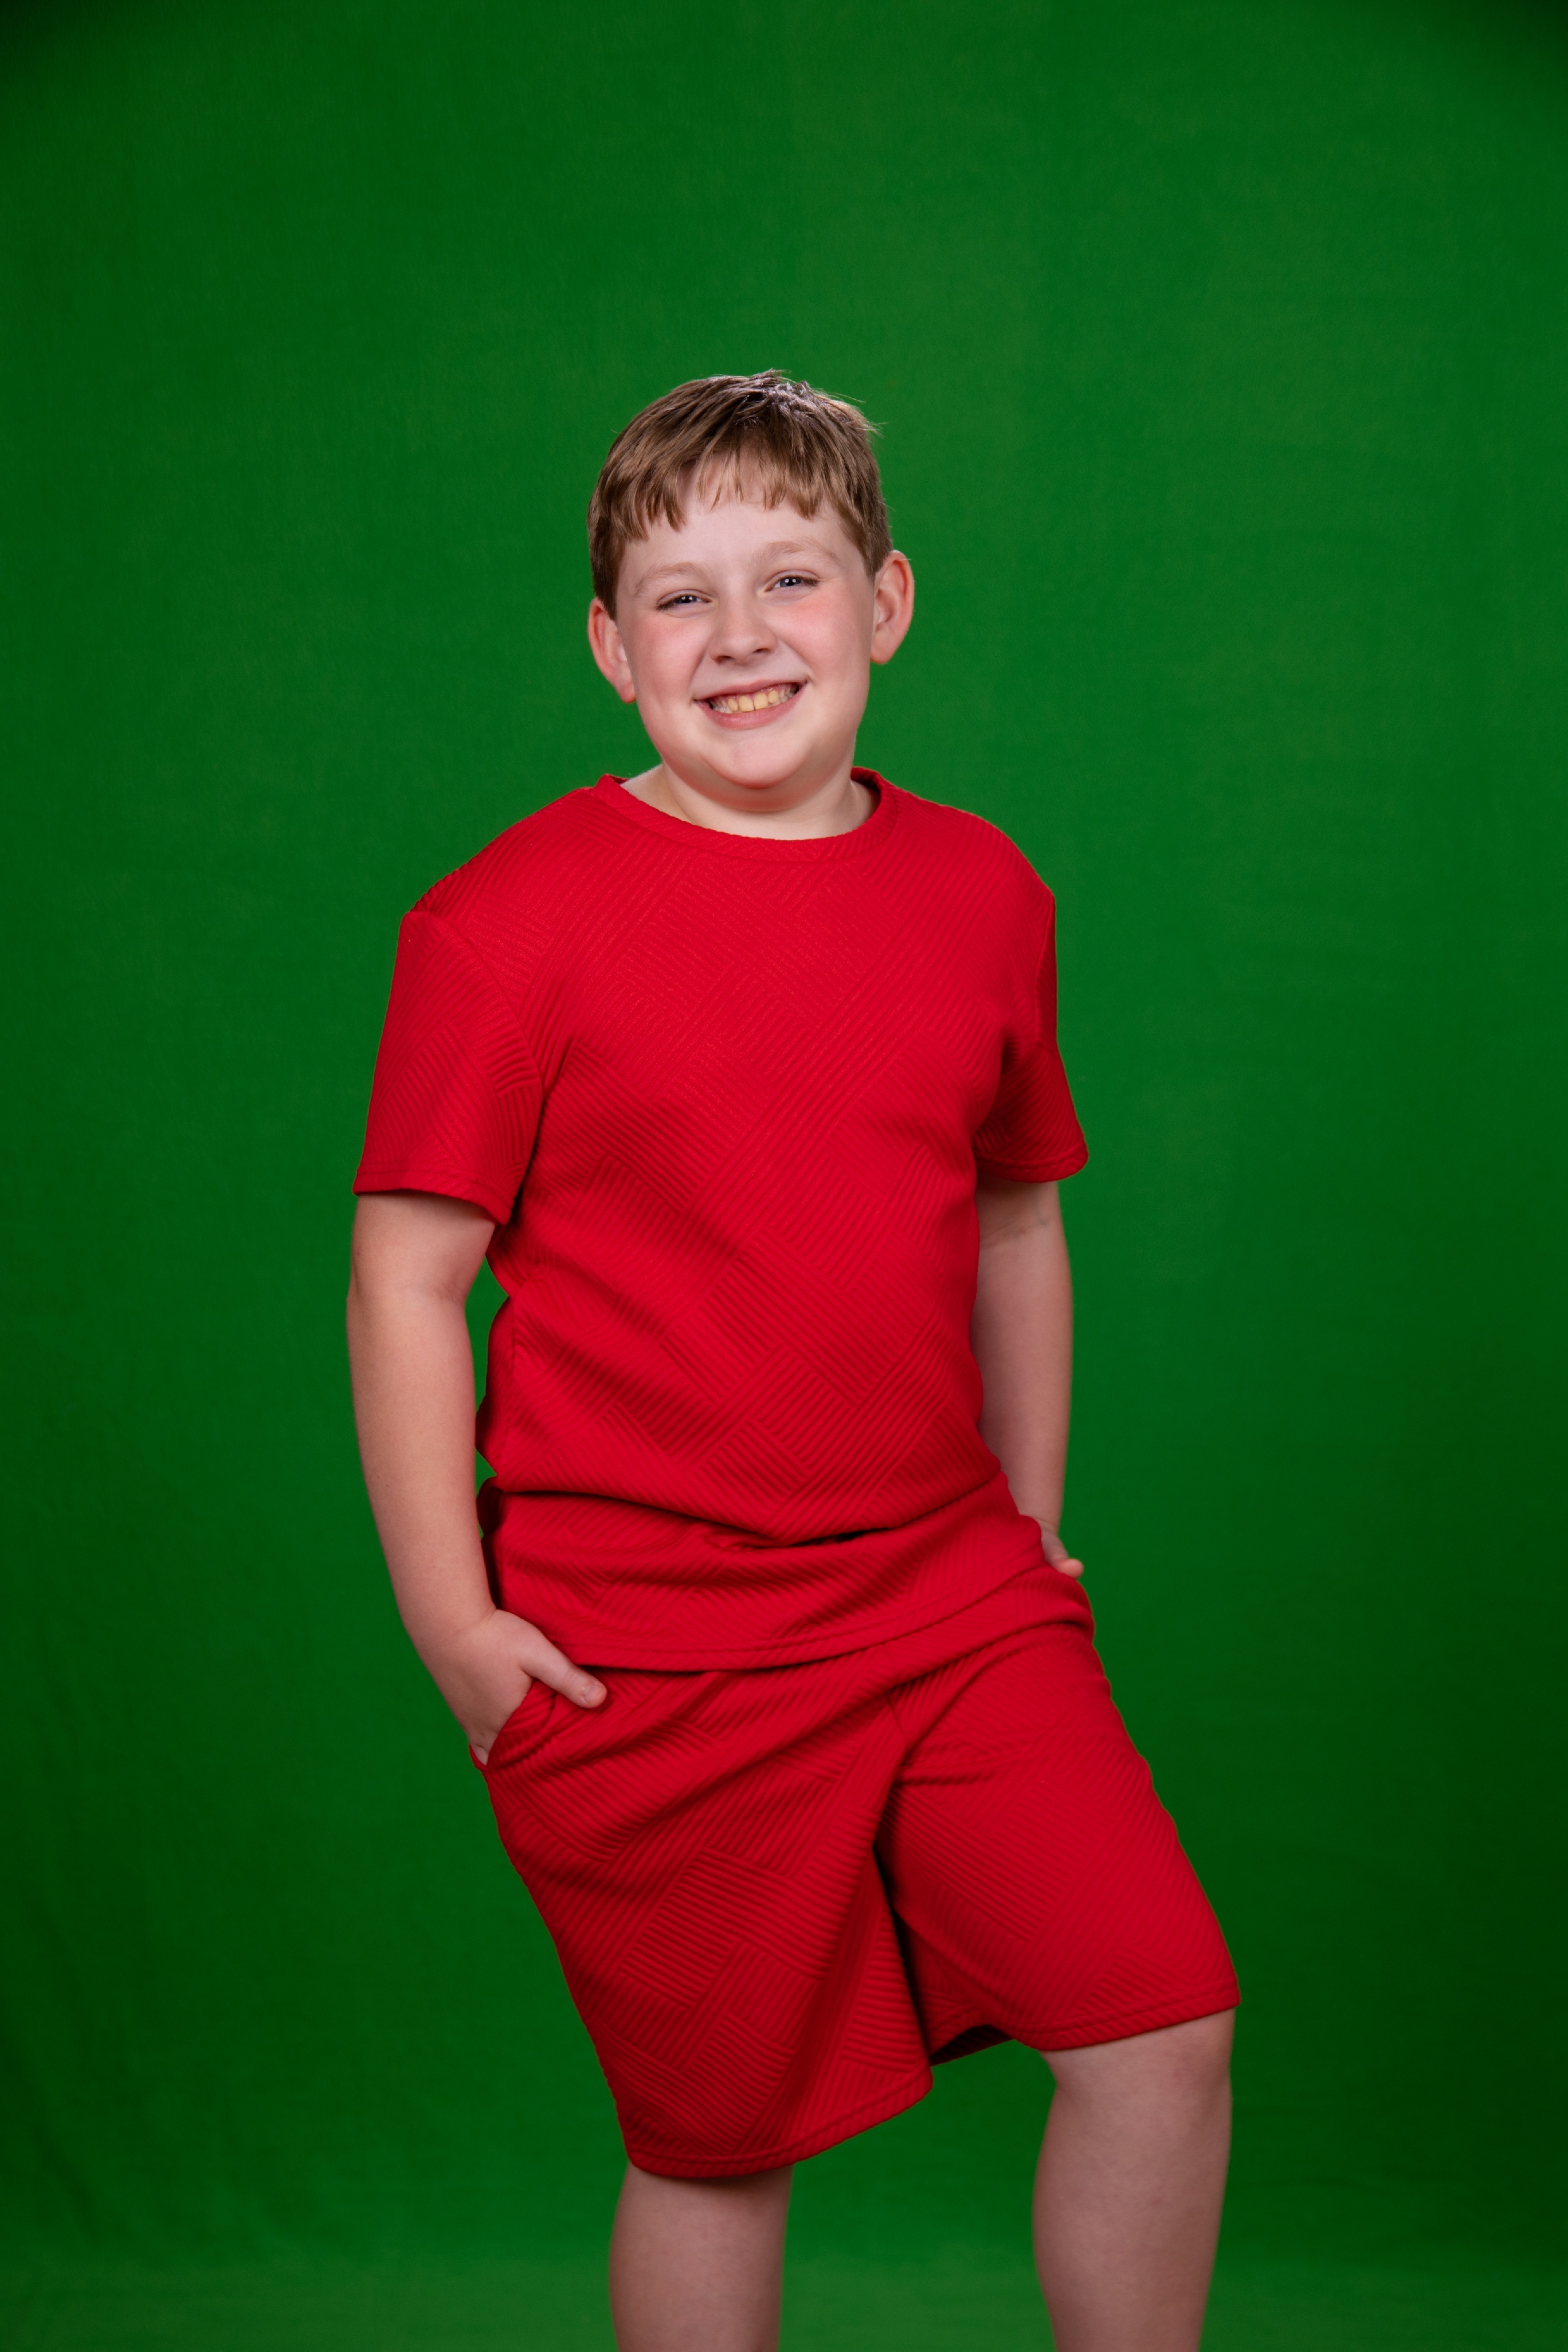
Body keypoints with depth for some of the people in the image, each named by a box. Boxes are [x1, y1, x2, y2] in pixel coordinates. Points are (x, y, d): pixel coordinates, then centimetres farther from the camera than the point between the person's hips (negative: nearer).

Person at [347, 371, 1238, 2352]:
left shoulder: (982, 893, 5)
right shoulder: (510, 922, -9)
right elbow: (405, 1280, -7)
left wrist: (1029, 1525, 18)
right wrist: (455, 1626, -9)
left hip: (952, 1609, 4)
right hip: (649, 1660, -4)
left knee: (1165, 2025, -1)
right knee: (718, 2138, 9)